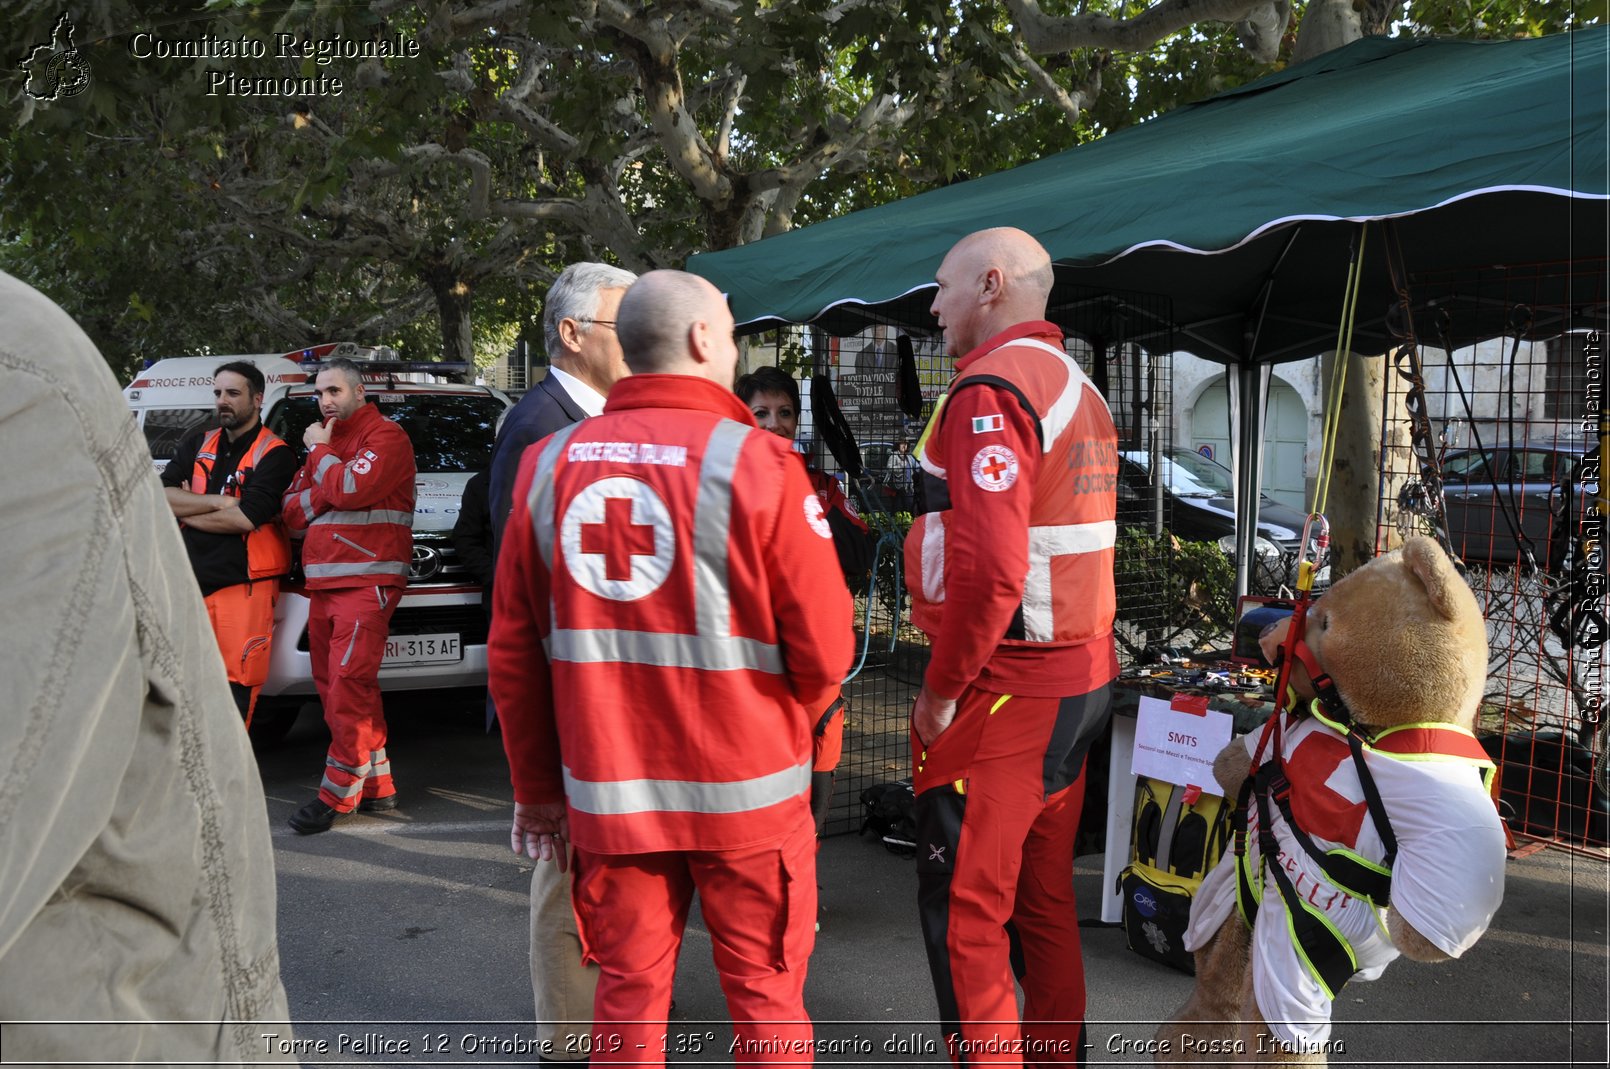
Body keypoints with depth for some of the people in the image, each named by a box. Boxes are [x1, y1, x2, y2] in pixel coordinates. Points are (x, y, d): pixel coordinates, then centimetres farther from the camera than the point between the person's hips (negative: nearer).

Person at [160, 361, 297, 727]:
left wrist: (185, 510, -3)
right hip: (190, 580, 5)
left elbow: (247, 518, -16)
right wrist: (217, 503, -10)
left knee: (237, 683, -6)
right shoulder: (198, 443, 15)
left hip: (243, 584, -5)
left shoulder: (274, 454, -3)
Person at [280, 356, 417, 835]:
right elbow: (291, 514, 16)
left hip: (367, 582, -9)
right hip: (322, 584, 9)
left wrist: (320, 451, -3)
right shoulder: (320, 442, 23)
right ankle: (376, 787, 13)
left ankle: (338, 792, -8)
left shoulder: (386, 436, -2)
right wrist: (321, 493, -4)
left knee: (348, 685, -13)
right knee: (334, 687, 7)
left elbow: (351, 489, -19)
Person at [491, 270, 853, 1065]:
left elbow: (514, 648, 4)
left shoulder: (549, 464, 1)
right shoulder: (756, 462, -11)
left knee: (627, 994, 15)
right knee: (765, 996, 11)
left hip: (606, 790, 4)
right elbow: (823, 645, -11)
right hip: (743, 790, -3)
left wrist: (537, 786, 14)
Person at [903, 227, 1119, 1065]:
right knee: (1044, 893, 18)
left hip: (1002, 690, -10)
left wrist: (940, 691, -16)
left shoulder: (991, 390, -16)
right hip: (1082, 680, 10)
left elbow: (990, 570, -26)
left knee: (963, 905, 0)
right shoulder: (1079, 391, 15)